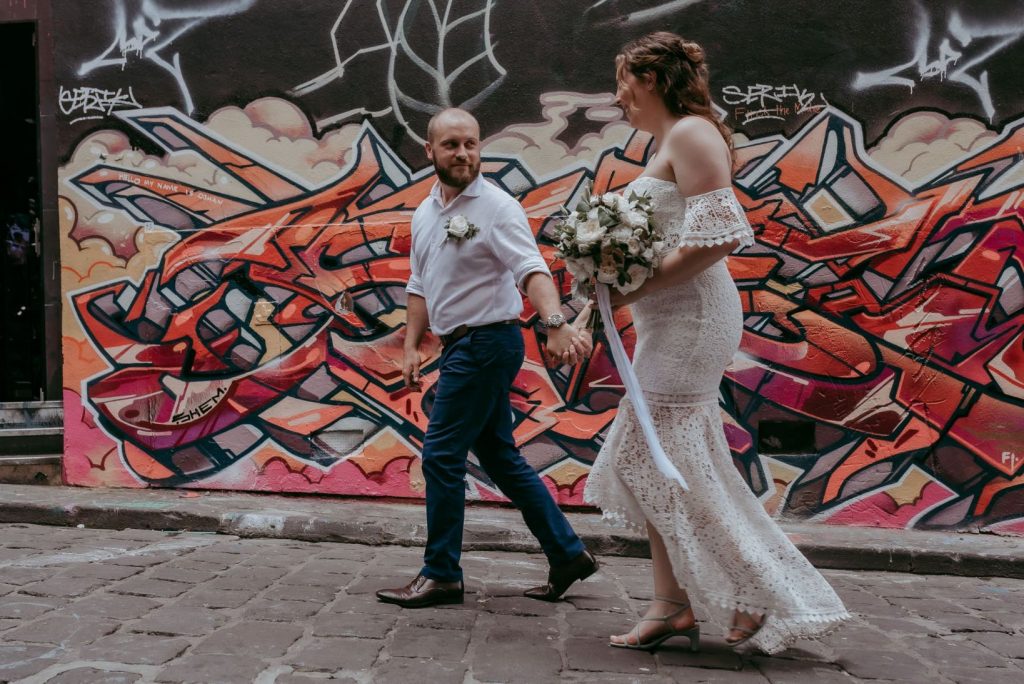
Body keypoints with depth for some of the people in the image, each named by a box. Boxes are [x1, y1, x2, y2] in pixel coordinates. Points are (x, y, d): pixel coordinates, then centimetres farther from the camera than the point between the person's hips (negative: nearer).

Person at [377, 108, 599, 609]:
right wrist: (412, 346, 13)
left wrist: (555, 323, -43)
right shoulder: (425, 213, 13)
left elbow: (531, 269, -27)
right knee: (500, 457, 13)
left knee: (442, 455, -6)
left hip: (487, 343, -9)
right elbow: (420, 287, 19)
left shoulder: (497, 207, -12)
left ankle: (441, 575, 8)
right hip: (460, 346, 9)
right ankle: (567, 554, 22)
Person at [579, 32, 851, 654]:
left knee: (669, 464, -6)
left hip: (690, 316, -10)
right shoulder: (671, 140, 19)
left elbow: (718, 235, -21)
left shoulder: (689, 133, -11)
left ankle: (762, 600, 4)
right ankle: (673, 604, 15)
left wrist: (634, 290, -19)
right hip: (674, 322, 10)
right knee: (649, 462, 10)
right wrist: (606, 297, 9)